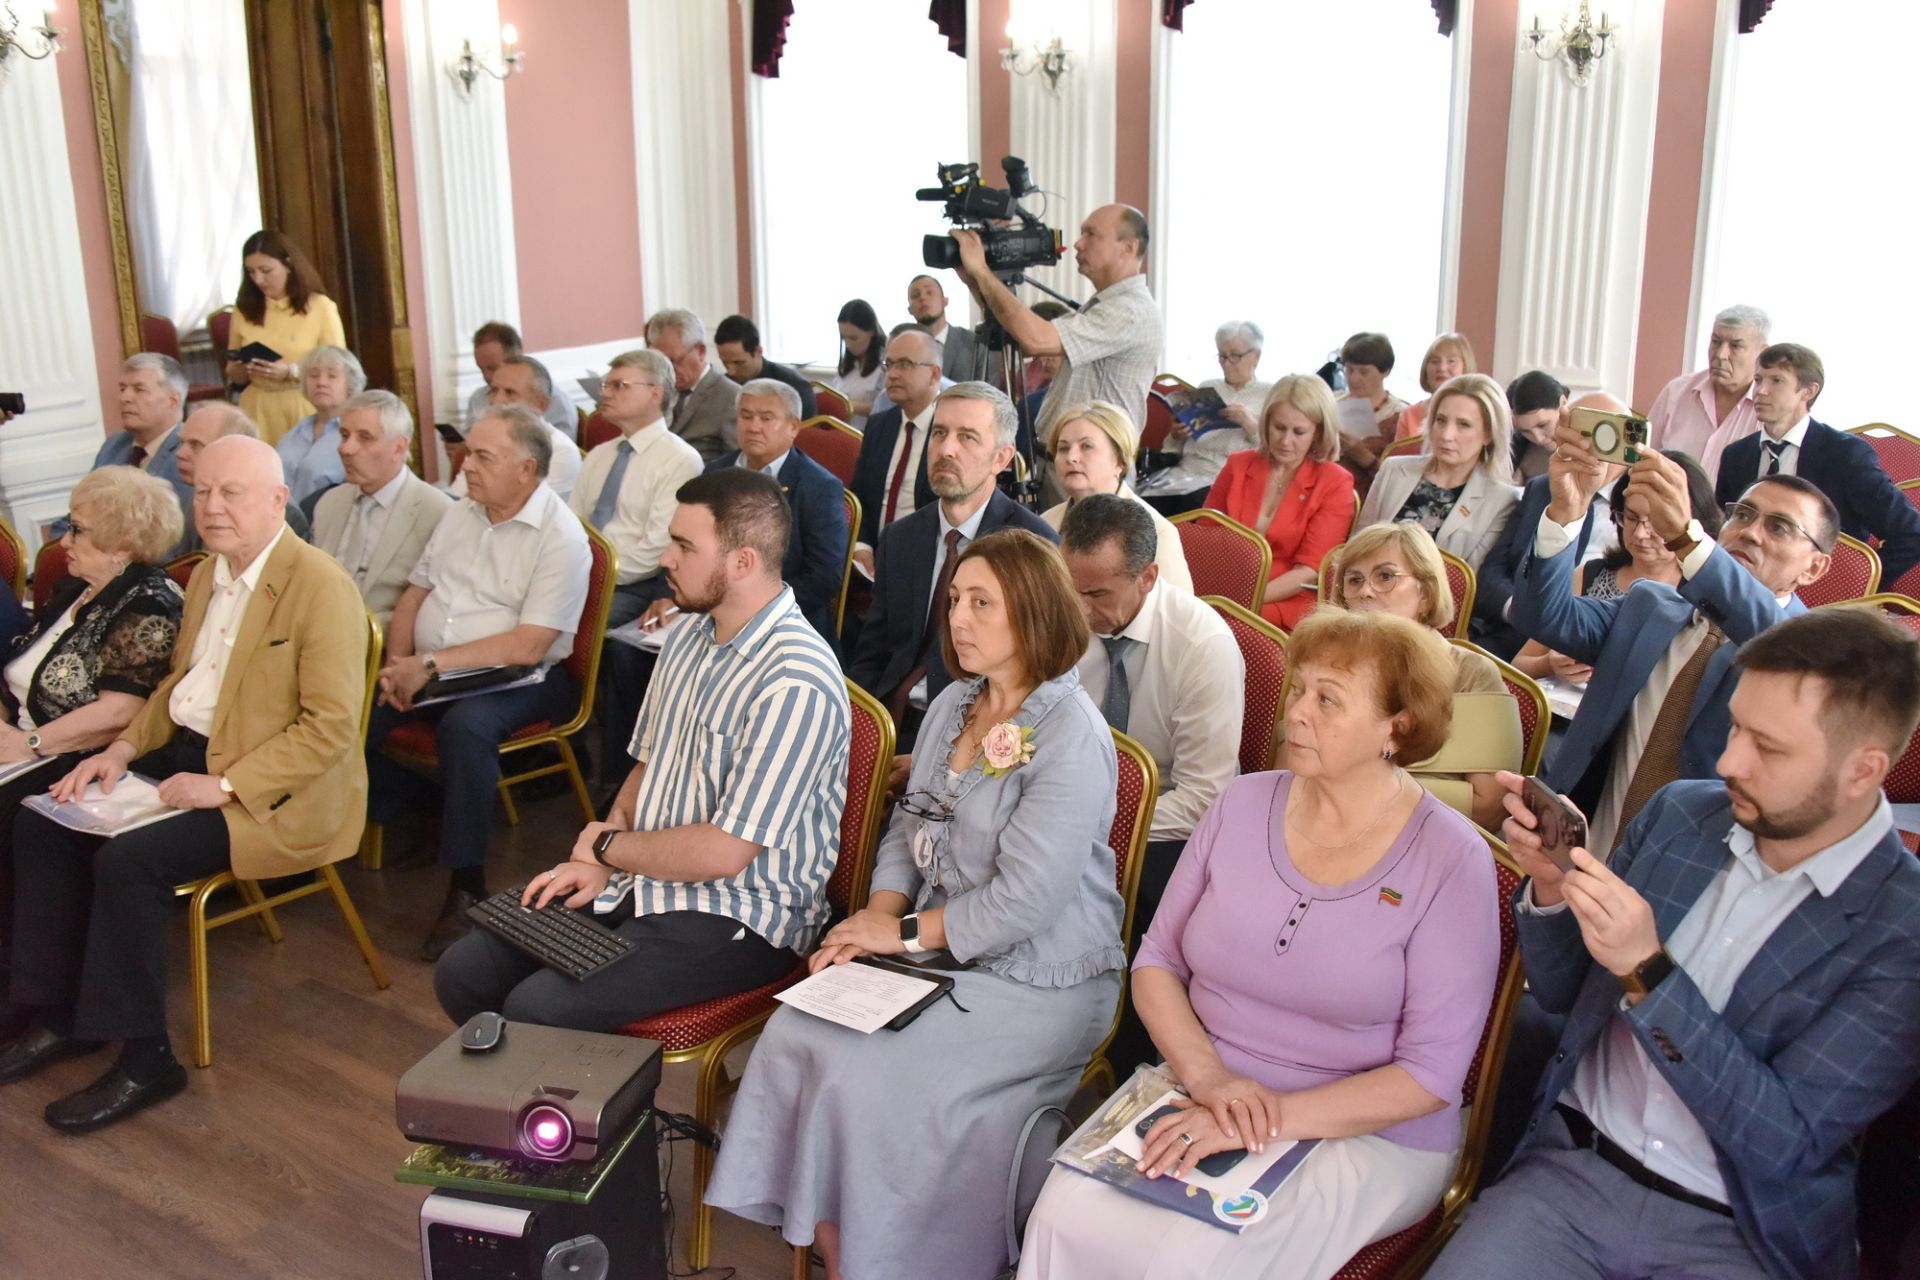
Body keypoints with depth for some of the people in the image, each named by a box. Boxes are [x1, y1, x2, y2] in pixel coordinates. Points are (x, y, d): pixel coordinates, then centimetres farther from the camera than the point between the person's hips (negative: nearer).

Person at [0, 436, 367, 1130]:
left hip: (272, 792, -9)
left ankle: (144, 1059, -10)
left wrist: (224, 787, -23)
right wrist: (124, 748, 6)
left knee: (128, 860, -25)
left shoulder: (320, 587, -18)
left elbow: (331, 727, -22)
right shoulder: (206, 575, 11)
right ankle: (62, 1013, 12)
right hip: (185, 755, 9)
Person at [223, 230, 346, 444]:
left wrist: (291, 372, -19)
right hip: (257, 413, 3)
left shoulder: (320, 307, -2)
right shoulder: (244, 310, 9)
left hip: (304, 412, -2)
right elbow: (233, 375, 16)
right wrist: (242, 370, -7)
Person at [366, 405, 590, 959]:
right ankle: (408, 815, 9)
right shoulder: (460, 514, 10)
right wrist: (399, 666, -5)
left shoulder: (560, 536, -13)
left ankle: (466, 885, -23)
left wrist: (430, 664, -19)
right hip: (426, 670, 7)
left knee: (464, 726, -37)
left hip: (516, 679, -6)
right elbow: (414, 595, 13)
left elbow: (527, 646, -19)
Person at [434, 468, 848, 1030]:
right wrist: (599, 864, -1)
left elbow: (722, 853, -23)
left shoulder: (796, 683, -23)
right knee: (463, 974, -1)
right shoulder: (688, 639, 7)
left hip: (738, 917, -8)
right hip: (648, 878, 8)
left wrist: (605, 846, -7)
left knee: (537, 1010, -23)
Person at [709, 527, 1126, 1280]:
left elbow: (1024, 899, -21)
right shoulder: (954, 706, 9)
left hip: (1035, 984, -7)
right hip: (941, 953, 7)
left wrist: (905, 933, -15)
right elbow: (909, 825, 15)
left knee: (864, 1076, -22)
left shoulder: (1071, 738, -18)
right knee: (795, 1033, -13)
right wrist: (881, 912, -4)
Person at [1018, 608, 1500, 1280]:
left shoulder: (1452, 860, -11)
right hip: (1200, 1099, 4)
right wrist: (1207, 1074, -13)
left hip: (1368, 1136, -3)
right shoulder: (1242, 806, 2)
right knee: (1066, 1215, -24)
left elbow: (1431, 1075, -12)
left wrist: (1269, 1121, -20)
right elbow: (1157, 961, 6)